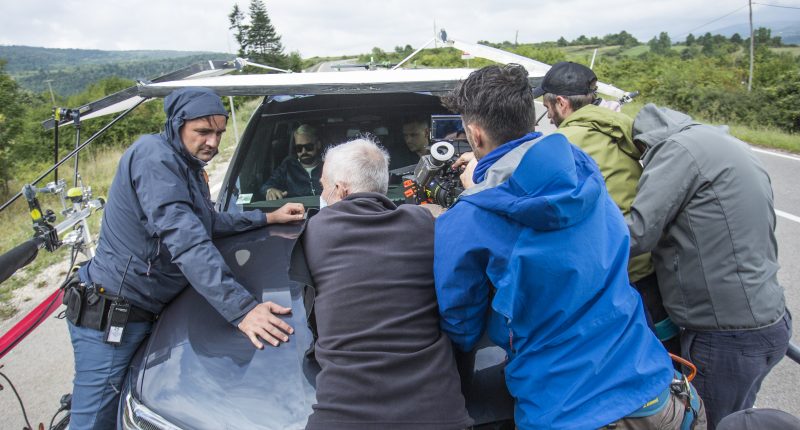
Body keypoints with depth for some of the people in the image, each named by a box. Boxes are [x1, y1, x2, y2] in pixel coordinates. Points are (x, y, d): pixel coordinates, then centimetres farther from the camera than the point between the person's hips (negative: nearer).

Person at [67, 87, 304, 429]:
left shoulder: (187, 166, 11)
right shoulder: (154, 156, -20)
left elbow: (211, 223, 21)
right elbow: (184, 240, -30)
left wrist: (267, 218, 17)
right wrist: (241, 308, -35)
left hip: (145, 312, 9)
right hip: (108, 315, -9)